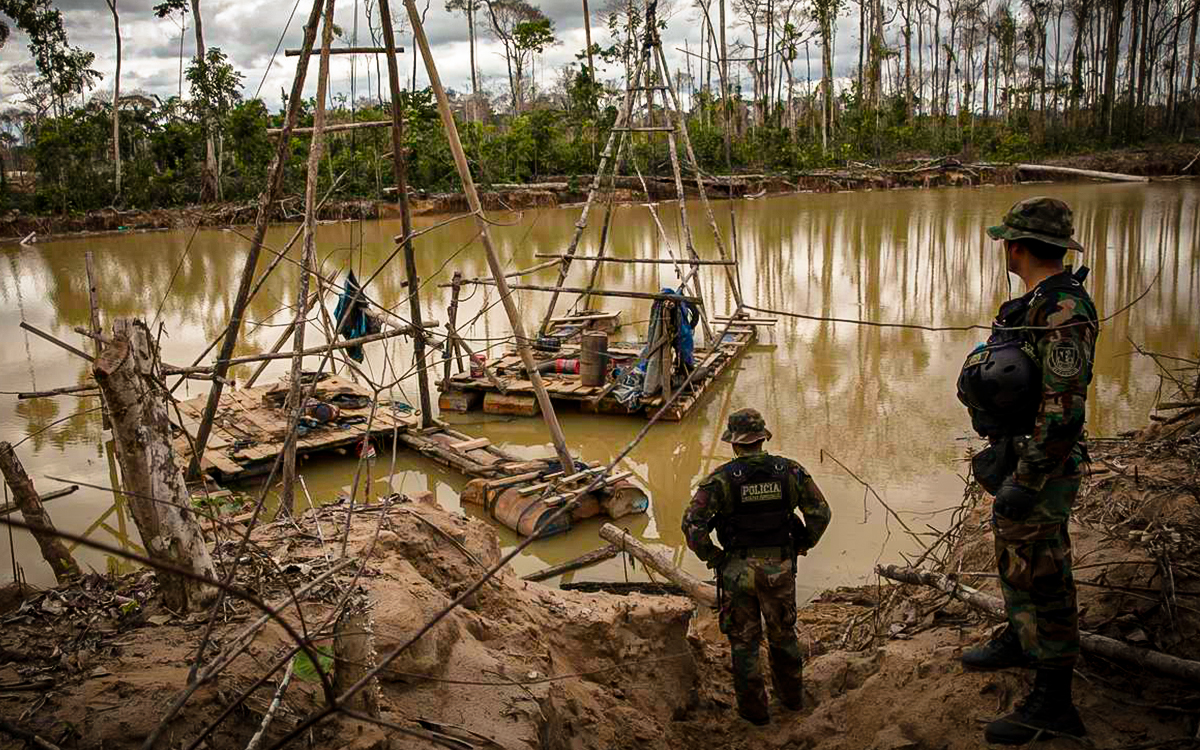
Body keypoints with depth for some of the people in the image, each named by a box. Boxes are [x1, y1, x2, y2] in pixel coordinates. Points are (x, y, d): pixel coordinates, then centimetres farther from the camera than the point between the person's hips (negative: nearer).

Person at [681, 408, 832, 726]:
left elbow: (692, 523, -21)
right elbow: (820, 512, -5)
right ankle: (791, 694, 41)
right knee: (783, 631, 24)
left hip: (738, 570, -2)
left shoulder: (721, 478, -15)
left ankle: (754, 708, 26)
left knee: (744, 638, 15)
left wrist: (712, 557, -7)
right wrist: (802, 545, 10)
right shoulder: (790, 471, -8)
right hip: (780, 568, 2)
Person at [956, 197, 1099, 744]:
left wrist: (1025, 481, -26)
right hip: (1018, 453, 10)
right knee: (1015, 556, 24)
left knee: (1039, 575, -3)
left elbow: (1063, 409, -27)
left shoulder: (1065, 312, -24)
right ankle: (1020, 641, 45)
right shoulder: (1037, 304, 9)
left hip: (1040, 466, -10)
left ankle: (1053, 702, 8)